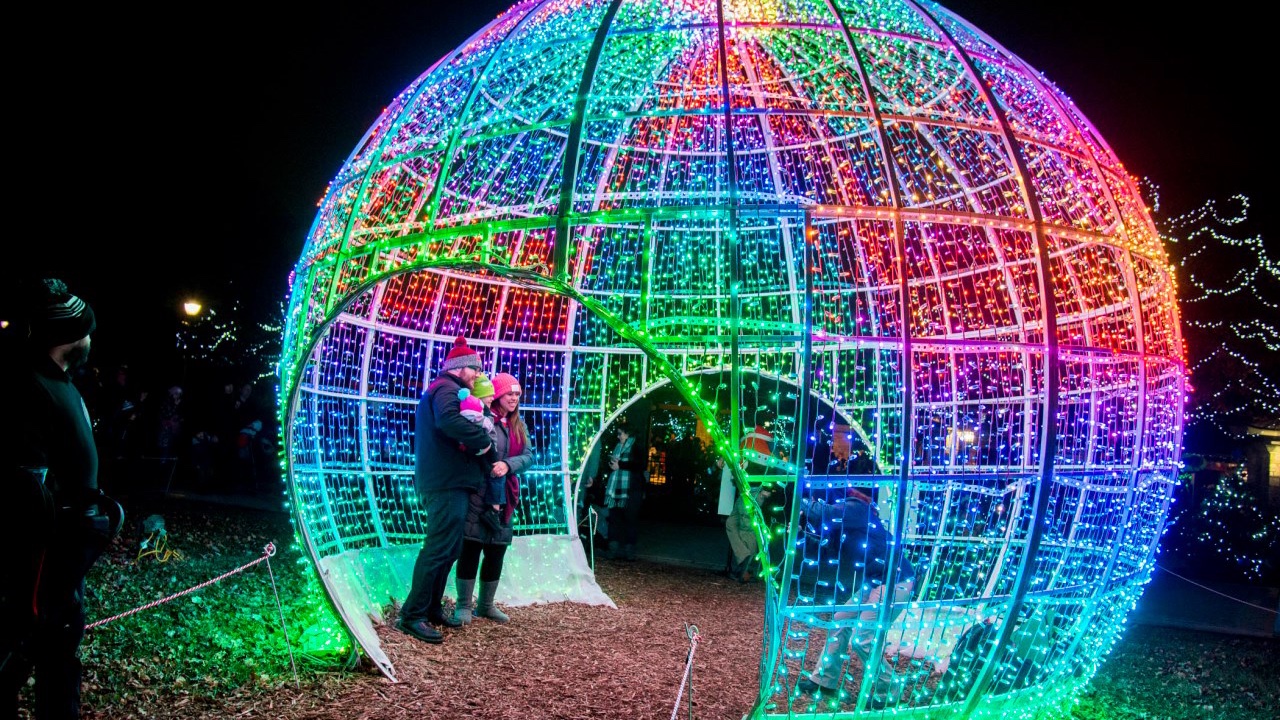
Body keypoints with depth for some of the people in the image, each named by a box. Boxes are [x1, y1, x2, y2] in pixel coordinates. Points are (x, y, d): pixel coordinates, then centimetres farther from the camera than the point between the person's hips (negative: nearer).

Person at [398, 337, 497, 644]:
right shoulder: (447, 388, -10)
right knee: (439, 548, -10)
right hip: (448, 483, -11)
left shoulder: (444, 390, 25)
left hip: (448, 482, 11)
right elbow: (449, 420, -31)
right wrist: (483, 440, -21)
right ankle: (412, 614, -6)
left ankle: (431, 607, 24)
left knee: (448, 549, 16)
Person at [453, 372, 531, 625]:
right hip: (477, 494, -6)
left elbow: (529, 455, 1)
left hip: (504, 498, 6)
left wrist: (507, 465, -17)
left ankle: (486, 604, 25)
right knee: (470, 549, -3)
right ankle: (464, 605, 9)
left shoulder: (519, 425, 12)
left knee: (496, 552, 12)